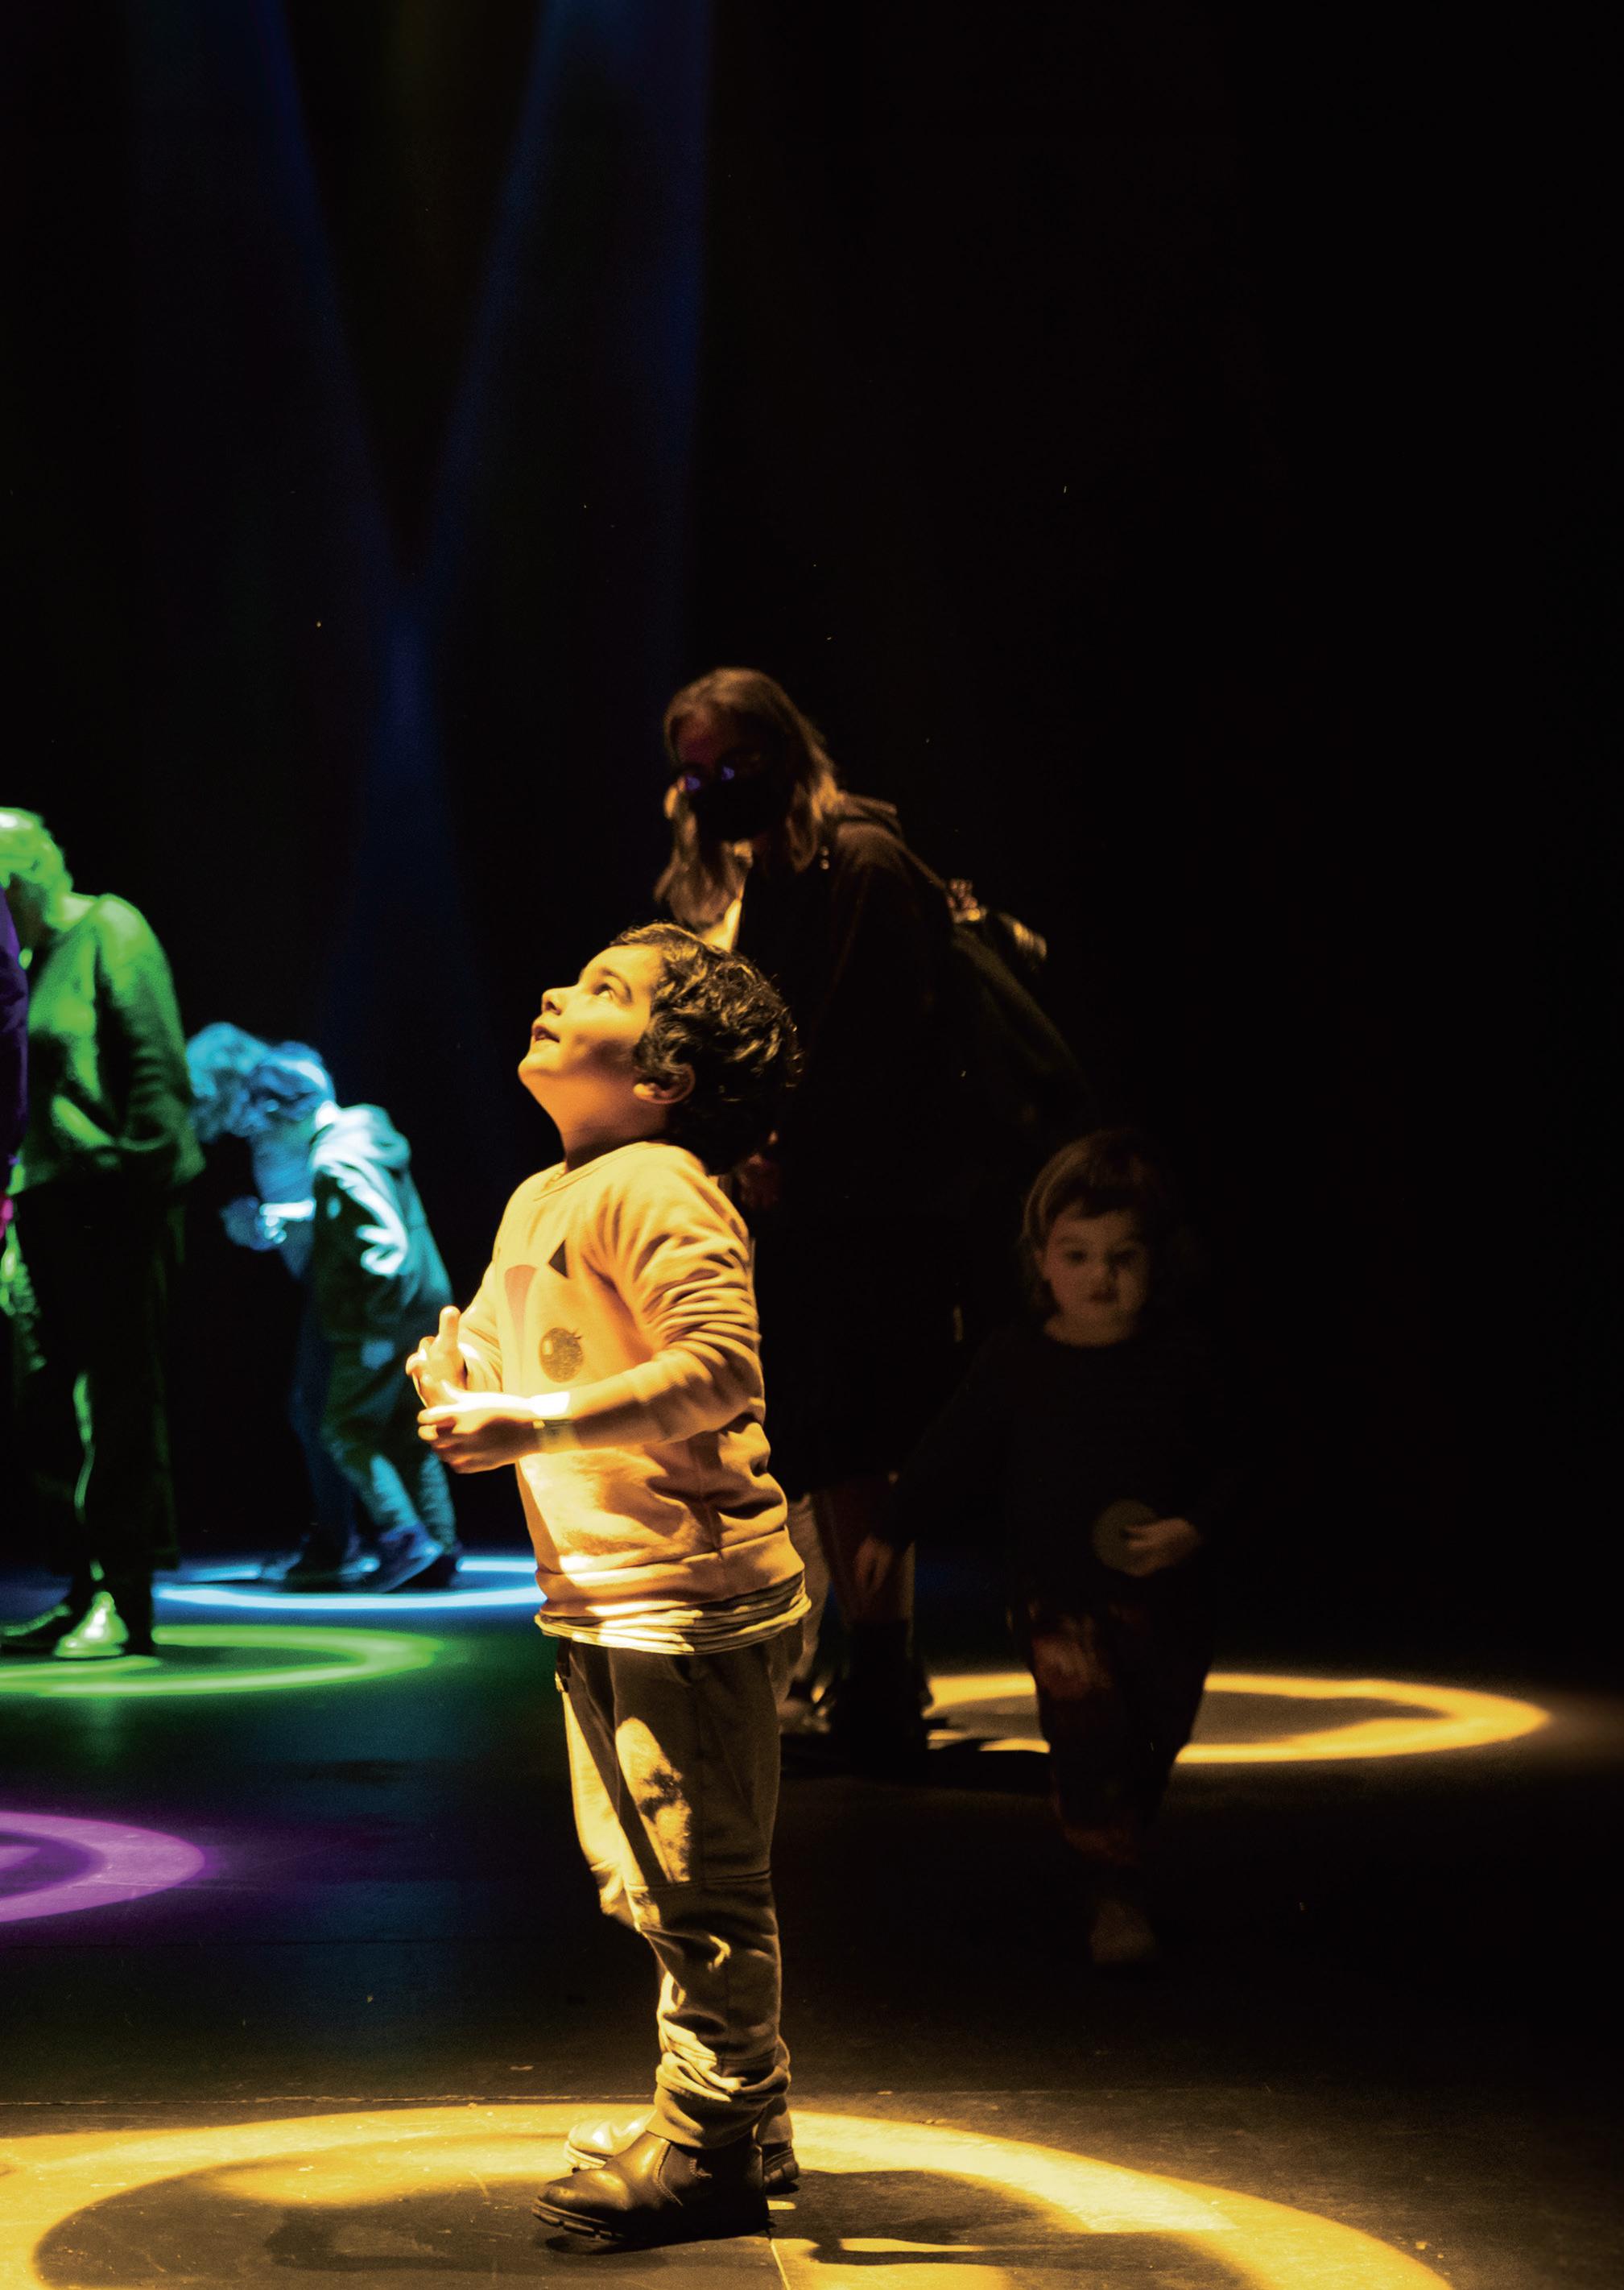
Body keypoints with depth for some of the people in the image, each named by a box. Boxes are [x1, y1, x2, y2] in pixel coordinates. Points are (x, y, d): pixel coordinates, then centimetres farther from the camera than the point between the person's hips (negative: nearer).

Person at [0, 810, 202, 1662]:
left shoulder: (108, 931, -4)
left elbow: (159, 1068, -12)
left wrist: (143, 1171, -18)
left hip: (114, 1197, -8)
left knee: (120, 1398, -6)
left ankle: (121, 1603, -3)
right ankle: (88, 1588, 16)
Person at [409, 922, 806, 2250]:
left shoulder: (657, 1189, -15)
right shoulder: (540, 1200, 15)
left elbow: (719, 1369, -25)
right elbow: (501, 1354, 24)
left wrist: (533, 1425, -27)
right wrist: (461, 1373, 0)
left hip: (687, 1600, -10)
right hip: (600, 1603, 10)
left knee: (699, 1885, -2)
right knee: (648, 1882, 19)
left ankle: (705, 2154, 7)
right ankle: (746, 2121, 31)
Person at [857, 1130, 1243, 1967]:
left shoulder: (1178, 1356, -3)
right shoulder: (1014, 1362, -4)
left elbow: (1226, 1465, 1)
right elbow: (952, 1454, 8)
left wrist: (1195, 1529, -17)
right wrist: (895, 1530, 11)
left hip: (1168, 1593, 2)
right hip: (1060, 1592, -2)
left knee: (1155, 1739, 11)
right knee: (1087, 1731, -15)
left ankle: (1120, 1855, 32)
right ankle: (1113, 1893, -9)